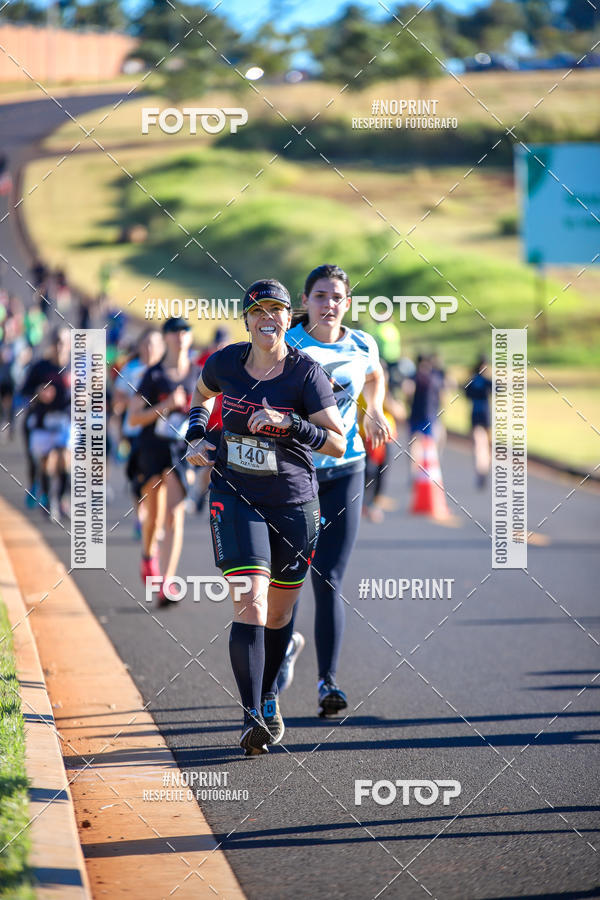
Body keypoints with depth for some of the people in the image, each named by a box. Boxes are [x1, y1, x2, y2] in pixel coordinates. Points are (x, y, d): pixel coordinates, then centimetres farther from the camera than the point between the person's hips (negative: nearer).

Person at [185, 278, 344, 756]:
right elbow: (202, 394, 23)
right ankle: (252, 717, -18)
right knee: (251, 604, -16)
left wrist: (288, 422, -25)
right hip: (236, 498, 0)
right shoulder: (226, 362, -1)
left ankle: (269, 697, 37)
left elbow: (338, 442, -13)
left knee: (280, 612, 12)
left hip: (294, 503, 0)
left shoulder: (306, 372, -9)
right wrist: (197, 435, 7)